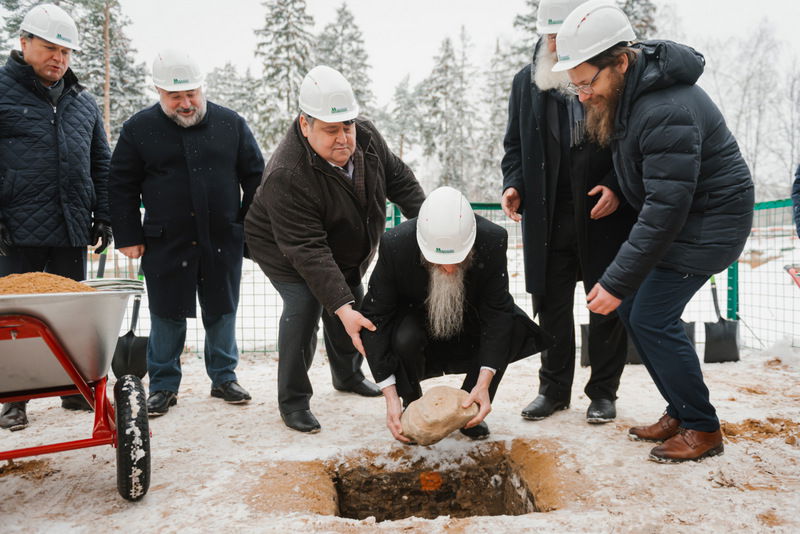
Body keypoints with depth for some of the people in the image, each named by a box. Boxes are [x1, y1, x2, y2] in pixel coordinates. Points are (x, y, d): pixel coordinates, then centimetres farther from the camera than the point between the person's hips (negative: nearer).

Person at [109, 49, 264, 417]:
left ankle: (224, 378, 27)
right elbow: (122, 186, 5)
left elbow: (254, 176, 9)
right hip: (165, 244, -1)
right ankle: (163, 385, 24)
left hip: (223, 242, 1)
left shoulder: (230, 123, 3)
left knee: (222, 312, 11)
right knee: (167, 316, 8)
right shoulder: (139, 128, 1)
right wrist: (129, 236, 0)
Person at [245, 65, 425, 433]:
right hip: (285, 254, -6)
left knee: (348, 307, 15)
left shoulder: (366, 136, -19)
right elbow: (308, 252, -42)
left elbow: (398, 178, -2)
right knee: (303, 307, -22)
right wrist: (342, 307, -46)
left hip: (348, 252, 7)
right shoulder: (286, 176, -40)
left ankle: (348, 375, 40)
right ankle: (292, 402, -5)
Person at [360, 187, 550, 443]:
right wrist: (391, 397, -33)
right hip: (414, 320, -1)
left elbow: (497, 313, -26)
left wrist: (483, 383, -36)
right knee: (405, 338, -34)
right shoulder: (395, 245, -31)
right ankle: (412, 405, -1)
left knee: (514, 327, -26)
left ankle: (470, 409, -3)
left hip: (468, 326, 2)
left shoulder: (493, 240, -29)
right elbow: (376, 318, -27)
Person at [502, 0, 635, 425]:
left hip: (606, 214, -2)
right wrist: (512, 184, -2)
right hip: (547, 218, 3)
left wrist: (617, 186, -13)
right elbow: (515, 144, 15)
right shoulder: (526, 81, 9)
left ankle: (603, 391, 22)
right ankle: (554, 388, 23)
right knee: (551, 304, 9)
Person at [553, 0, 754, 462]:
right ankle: (680, 412, 20)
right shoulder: (625, 91, -1)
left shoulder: (667, 111, -30)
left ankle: (703, 429, 8)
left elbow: (666, 209, -31)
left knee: (652, 319, -11)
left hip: (708, 222, -9)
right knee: (633, 309, 6)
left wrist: (617, 282, -29)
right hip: (675, 214, 9)